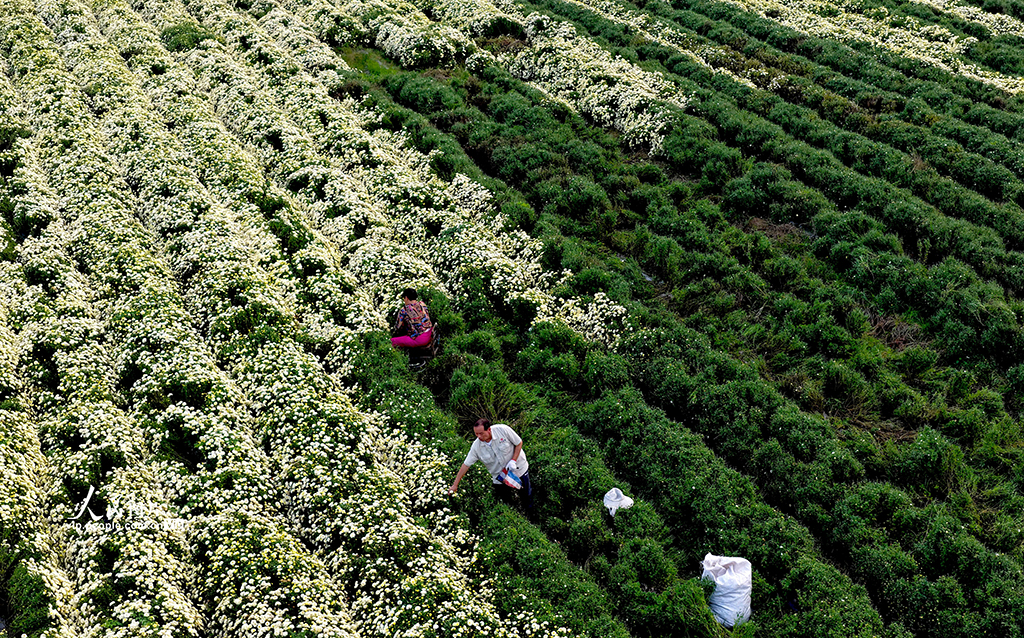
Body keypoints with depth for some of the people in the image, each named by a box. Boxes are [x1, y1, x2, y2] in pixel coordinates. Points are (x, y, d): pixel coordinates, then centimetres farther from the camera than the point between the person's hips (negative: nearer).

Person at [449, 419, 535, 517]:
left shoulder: (502, 430, -26)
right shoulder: (476, 446, -20)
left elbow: (519, 443, -12)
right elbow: (466, 465, -12)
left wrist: (513, 460, -22)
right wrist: (455, 485, -10)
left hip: (519, 469, -1)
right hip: (500, 478, 1)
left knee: (526, 495, 17)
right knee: (505, 503, 5)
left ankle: (530, 515, 44)